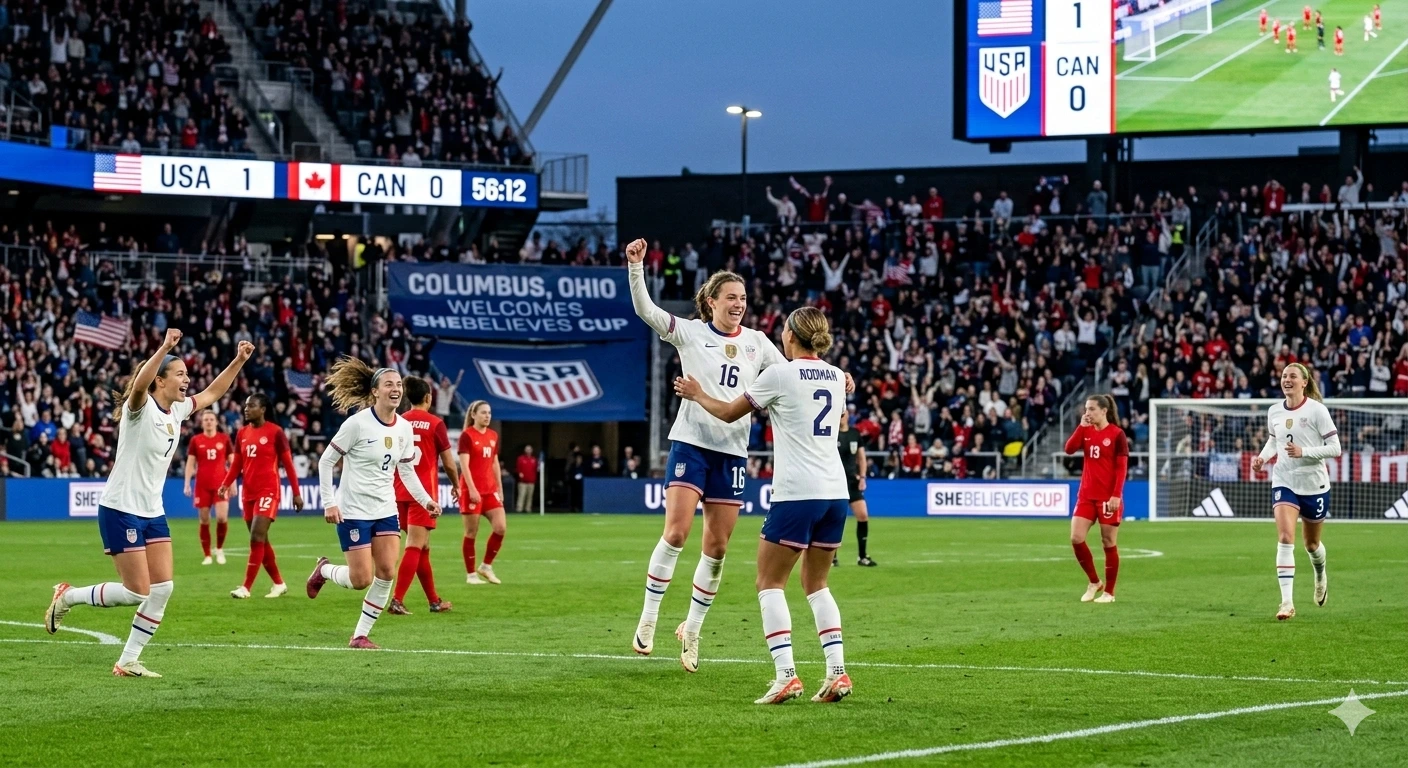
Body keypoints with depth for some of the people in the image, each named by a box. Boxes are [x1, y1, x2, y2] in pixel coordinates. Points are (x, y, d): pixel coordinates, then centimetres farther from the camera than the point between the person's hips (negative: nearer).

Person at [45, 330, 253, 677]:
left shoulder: (176, 411, 7)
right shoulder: (140, 407, -15)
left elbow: (212, 393, 22)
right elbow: (139, 386, -39)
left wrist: (239, 360, 12)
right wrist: (165, 348, -50)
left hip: (152, 512, 8)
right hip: (121, 509, -8)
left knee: (162, 589, 0)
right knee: (136, 592, -8)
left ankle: (128, 662, 9)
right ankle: (67, 597, 14)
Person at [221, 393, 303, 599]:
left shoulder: (275, 432, -6)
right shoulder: (242, 433, 11)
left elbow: (288, 463, -3)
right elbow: (237, 464, 14)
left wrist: (296, 493, -4)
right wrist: (225, 484, -3)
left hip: (267, 492, -7)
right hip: (248, 493, 7)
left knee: (257, 539, -14)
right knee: (261, 541, 10)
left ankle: (246, 588, -14)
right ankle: (279, 584, 22)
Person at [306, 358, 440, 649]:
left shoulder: (404, 428, 3)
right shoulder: (358, 423, -15)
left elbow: (406, 469, 14)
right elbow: (326, 461, -9)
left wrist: (425, 500, 2)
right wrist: (329, 503, -15)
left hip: (385, 510, 6)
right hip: (354, 512, -6)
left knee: (386, 573, -4)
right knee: (362, 580, -7)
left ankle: (361, 634, 10)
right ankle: (324, 570, 25)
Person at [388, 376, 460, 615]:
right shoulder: (434, 423, -5)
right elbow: (449, 463, 0)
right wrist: (456, 485, 17)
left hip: (400, 493, 5)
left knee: (422, 547, 15)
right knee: (415, 546, -9)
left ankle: (434, 600, 23)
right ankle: (397, 600, -20)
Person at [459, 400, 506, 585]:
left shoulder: (493, 436, 12)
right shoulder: (467, 436, -8)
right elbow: (464, 465, -14)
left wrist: (500, 489, 16)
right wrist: (472, 489, -21)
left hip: (490, 490, 6)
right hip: (472, 490, -6)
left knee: (501, 527, -5)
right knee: (471, 532, 0)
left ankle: (486, 566, 11)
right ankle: (471, 574, 8)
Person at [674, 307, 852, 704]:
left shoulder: (780, 374, -6)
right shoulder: (836, 377, 12)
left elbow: (729, 413, 5)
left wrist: (696, 393, 24)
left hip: (797, 494, -6)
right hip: (835, 492, 6)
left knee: (770, 582, 2)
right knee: (816, 583, 16)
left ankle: (786, 674, -11)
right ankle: (837, 672, 4)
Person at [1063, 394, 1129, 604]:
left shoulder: (1117, 434, -7)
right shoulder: (1086, 431, 9)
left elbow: (1122, 468, -9)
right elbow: (1069, 449, -6)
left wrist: (1116, 495, -17)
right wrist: (1081, 426, -10)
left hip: (1108, 497, -5)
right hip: (1086, 495, 5)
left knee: (1109, 543, 1)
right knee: (1076, 538, -4)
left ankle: (1109, 592, 9)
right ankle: (1094, 582, 14)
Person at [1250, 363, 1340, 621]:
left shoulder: (1316, 410, -12)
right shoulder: (1274, 411, 2)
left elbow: (1335, 448, -12)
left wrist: (1303, 451, -25)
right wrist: (1263, 457, -2)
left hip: (1314, 484, -2)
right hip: (1284, 482, 2)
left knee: (1311, 543, 16)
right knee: (1285, 538, -17)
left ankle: (1321, 578, 50)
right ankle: (1287, 602, -21)